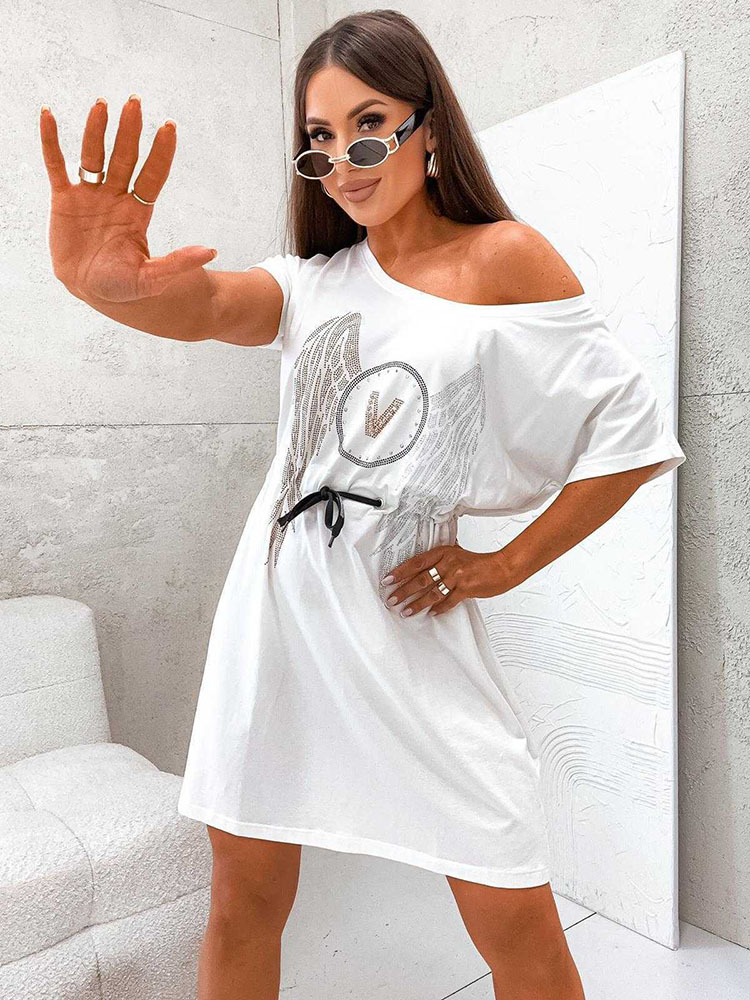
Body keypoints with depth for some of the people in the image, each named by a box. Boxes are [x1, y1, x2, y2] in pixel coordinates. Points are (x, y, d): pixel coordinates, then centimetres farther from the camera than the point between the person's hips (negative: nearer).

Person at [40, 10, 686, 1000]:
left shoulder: (503, 257, -1)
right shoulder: (318, 278, 10)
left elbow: (633, 431, -3)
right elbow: (209, 304, -12)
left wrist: (507, 564, -4)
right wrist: (105, 281, -34)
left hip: (409, 623, -3)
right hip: (276, 611, 4)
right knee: (243, 901, 13)